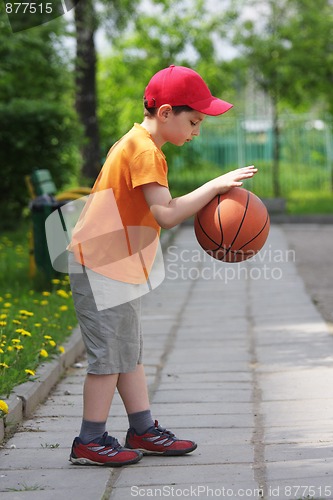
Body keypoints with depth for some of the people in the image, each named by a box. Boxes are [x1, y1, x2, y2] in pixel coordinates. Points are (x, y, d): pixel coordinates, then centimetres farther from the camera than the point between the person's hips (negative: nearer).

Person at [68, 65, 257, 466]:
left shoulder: (136, 144, 14)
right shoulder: (145, 151, -18)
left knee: (129, 352, 14)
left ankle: (143, 431, 21)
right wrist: (216, 185, -22)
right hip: (102, 265, -11)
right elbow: (166, 215, -27)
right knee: (109, 354, -5)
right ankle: (90, 442, 3)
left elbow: (157, 208, 14)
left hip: (116, 264, 11)